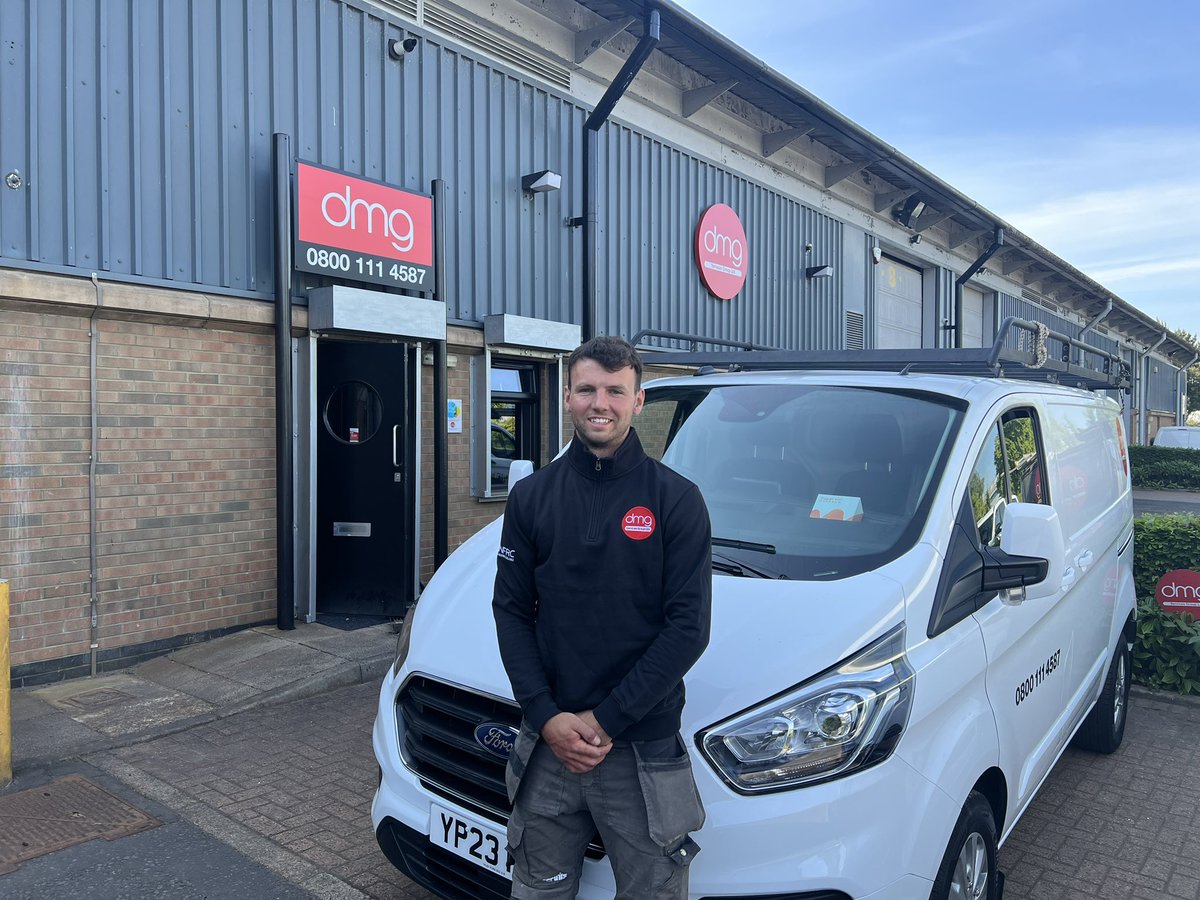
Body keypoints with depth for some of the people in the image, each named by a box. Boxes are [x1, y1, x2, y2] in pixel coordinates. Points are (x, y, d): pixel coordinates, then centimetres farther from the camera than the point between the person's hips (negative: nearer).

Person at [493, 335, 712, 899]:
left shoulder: (676, 499, -6)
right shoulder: (532, 496, 3)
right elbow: (510, 611, 3)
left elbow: (688, 626, -9)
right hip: (547, 746, 3)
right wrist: (547, 717, -8)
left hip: (643, 753, -2)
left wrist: (606, 720, -13)